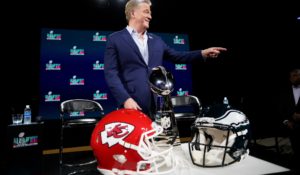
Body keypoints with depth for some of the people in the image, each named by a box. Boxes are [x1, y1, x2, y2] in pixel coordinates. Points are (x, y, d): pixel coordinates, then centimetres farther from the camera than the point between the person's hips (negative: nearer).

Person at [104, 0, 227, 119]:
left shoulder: (156, 40, 19)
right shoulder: (115, 39, 3)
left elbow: (176, 56, 22)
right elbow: (111, 73, -4)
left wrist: (202, 53, 10)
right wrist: (125, 99, -16)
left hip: (159, 104, 5)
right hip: (133, 105, -5)